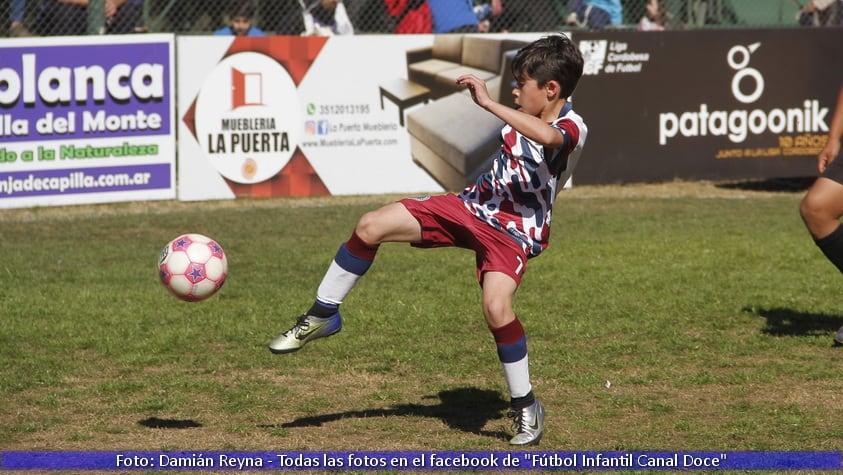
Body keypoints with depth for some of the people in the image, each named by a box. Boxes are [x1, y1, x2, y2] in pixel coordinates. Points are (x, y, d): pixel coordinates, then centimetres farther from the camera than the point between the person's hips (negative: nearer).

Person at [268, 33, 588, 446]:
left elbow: (546, 136, -47)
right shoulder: (523, 118, 5)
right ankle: (323, 315, 7)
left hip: (513, 229, -7)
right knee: (371, 226, -8)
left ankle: (526, 407, -9)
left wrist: (488, 103, -48)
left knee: (496, 307, -31)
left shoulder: (572, 129, -21)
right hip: (472, 206, 7)